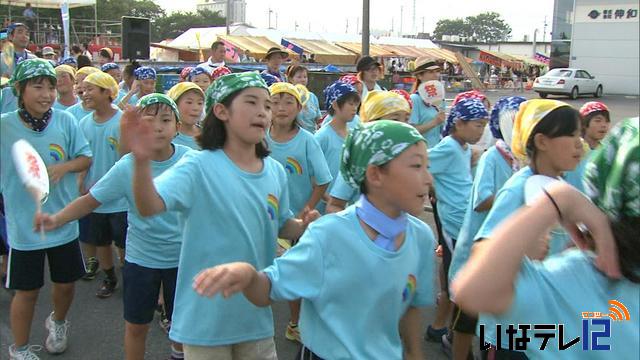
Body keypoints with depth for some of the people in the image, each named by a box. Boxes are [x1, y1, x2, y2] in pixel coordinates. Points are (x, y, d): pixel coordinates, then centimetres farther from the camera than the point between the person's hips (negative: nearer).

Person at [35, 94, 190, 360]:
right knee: (136, 325, 14)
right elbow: (91, 200, -12)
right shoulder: (126, 167, -16)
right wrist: (57, 219, -25)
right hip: (140, 258, 0)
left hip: (181, 257, 1)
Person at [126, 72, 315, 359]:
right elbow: (149, 207, -32)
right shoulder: (199, 166, -18)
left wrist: (305, 226, -8)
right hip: (206, 315, -5)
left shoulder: (275, 171, -1)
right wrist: (143, 161, -49)